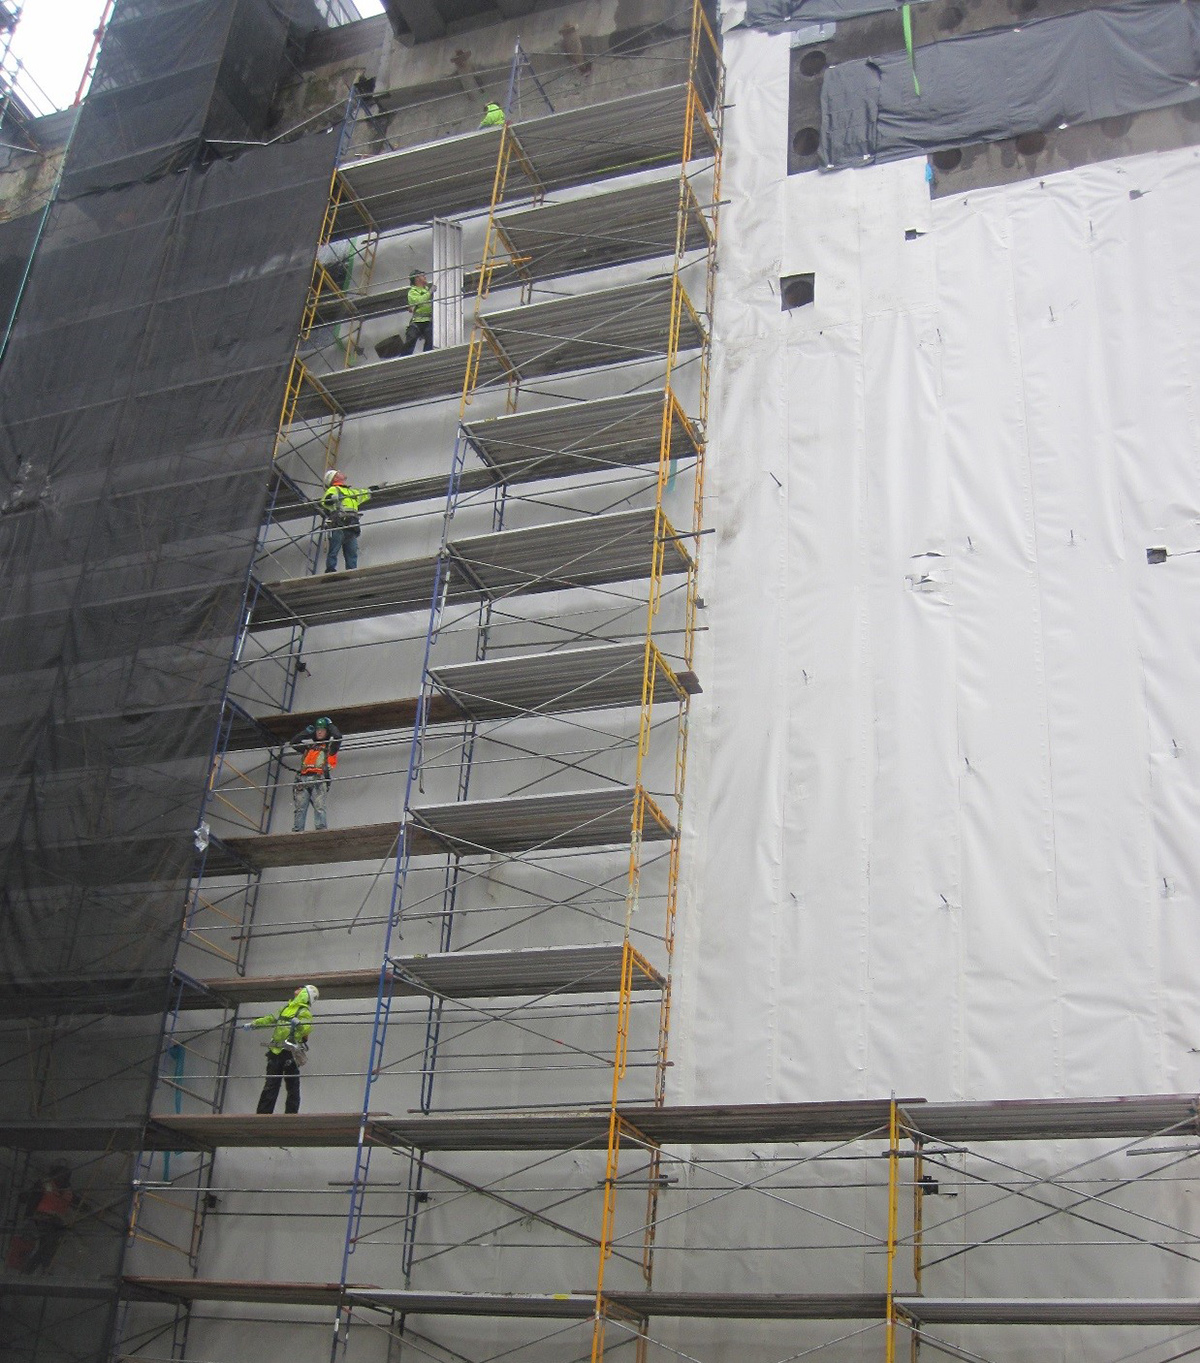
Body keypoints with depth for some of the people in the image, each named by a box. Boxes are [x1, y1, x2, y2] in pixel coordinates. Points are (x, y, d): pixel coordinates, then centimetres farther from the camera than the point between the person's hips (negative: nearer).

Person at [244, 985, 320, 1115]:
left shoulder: (304, 1012, 0)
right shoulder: (285, 1008, 23)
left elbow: (307, 1028, -18)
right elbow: (270, 1019, 29)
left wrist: (299, 1023, -38)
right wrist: (252, 1024, 23)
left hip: (290, 1052, -7)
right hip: (276, 1051, 7)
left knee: (292, 1087, -3)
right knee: (270, 1086, 4)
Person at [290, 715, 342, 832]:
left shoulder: (330, 748, 22)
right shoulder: (308, 747, 33)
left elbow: (338, 736, 6)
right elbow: (294, 742, 27)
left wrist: (330, 724, 21)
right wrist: (307, 731, 31)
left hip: (319, 780, -3)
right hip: (303, 779, 3)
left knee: (319, 806, -21)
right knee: (299, 808, -13)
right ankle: (297, 831, -22)